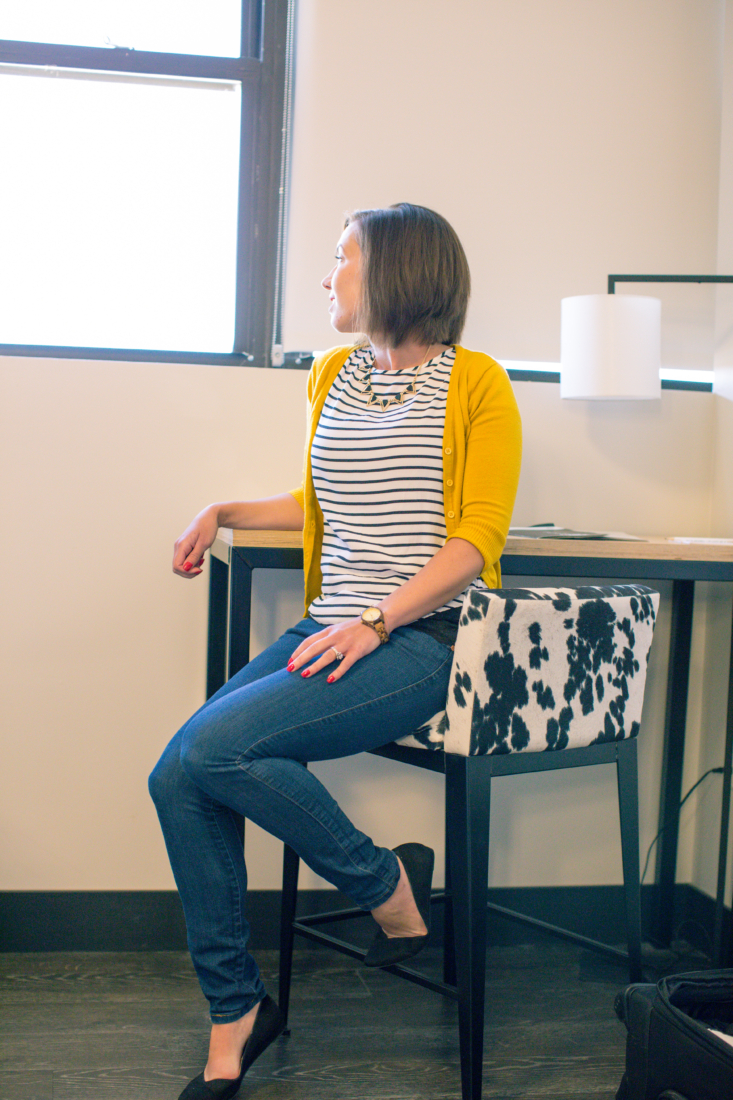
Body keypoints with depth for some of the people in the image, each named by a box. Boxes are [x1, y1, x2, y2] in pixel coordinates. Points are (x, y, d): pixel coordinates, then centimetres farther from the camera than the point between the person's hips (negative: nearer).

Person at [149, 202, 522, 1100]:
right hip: (329, 634, 7)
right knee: (176, 777, -14)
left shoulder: (475, 384, -1)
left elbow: (477, 539, -8)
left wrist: (375, 624, -18)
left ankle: (390, 888, -2)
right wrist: (223, 511, 20)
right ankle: (235, 1013, 1)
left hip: (422, 639, -6)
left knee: (216, 747, -25)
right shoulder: (332, 377, 19)